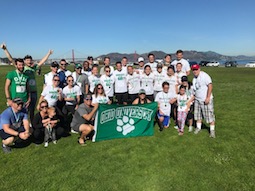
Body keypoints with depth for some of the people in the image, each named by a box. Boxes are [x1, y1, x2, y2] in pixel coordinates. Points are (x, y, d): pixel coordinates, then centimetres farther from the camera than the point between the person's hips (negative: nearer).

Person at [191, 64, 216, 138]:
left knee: (210, 115, -2)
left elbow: (210, 86, -19)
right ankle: (198, 127, 29)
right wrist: (194, 96, 14)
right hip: (197, 99, 8)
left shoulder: (204, 76, -13)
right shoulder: (194, 78, 12)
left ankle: (212, 130, 8)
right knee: (198, 114, 15)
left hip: (206, 100, -8)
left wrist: (208, 97, -23)